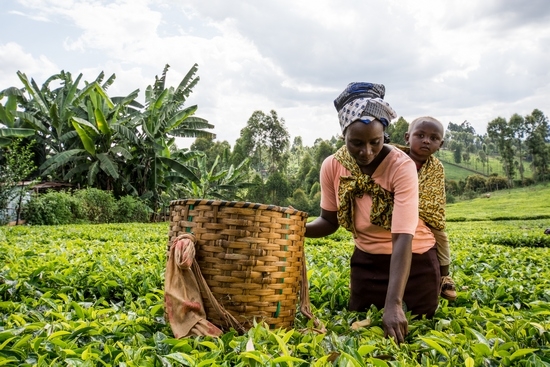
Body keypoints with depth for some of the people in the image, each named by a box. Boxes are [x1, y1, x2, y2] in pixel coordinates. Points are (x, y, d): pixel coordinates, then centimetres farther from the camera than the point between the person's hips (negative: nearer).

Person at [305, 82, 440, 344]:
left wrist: (393, 303, -43)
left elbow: (403, 238, -35)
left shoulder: (401, 167, -28)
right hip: (366, 262, 3)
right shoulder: (332, 167, -15)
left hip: (414, 260, -3)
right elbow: (329, 221, -1)